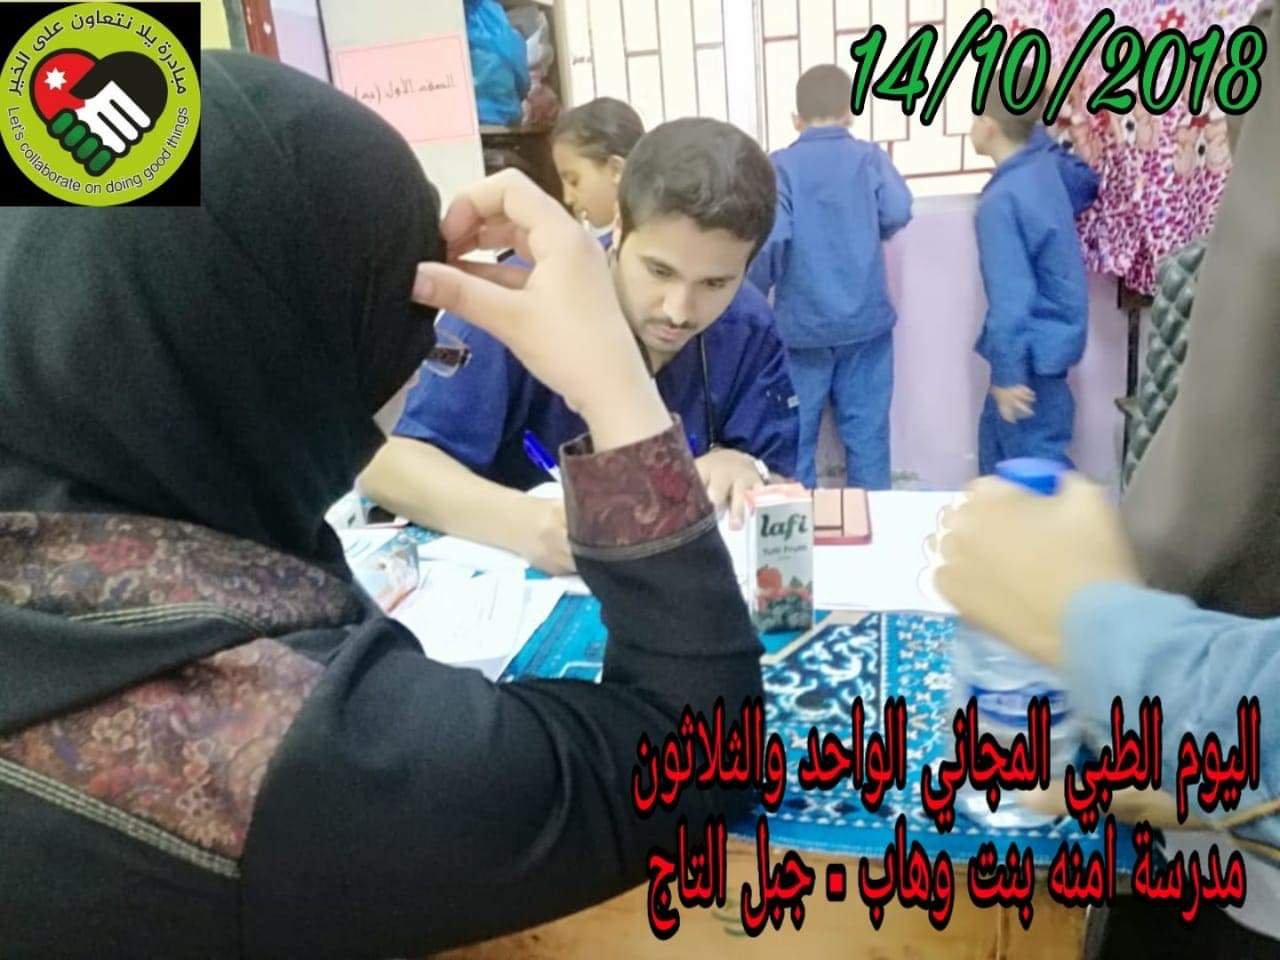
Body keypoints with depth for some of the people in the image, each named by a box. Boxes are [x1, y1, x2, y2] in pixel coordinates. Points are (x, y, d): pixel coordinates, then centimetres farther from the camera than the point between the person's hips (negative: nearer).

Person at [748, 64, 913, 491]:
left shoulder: (781, 164, -4)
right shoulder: (870, 157, 3)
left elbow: (771, 237, -15)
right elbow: (898, 213, -10)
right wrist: (868, 235, 12)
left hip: (802, 324, -2)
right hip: (865, 320, 2)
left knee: (794, 435, 10)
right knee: (867, 433, 10)